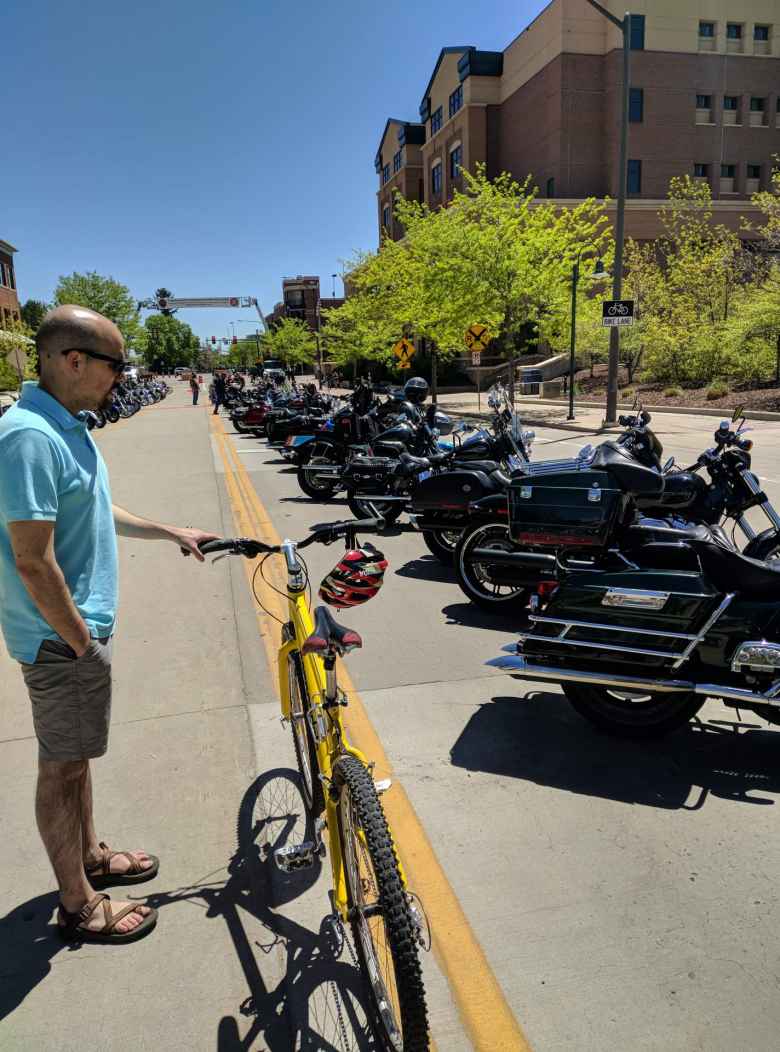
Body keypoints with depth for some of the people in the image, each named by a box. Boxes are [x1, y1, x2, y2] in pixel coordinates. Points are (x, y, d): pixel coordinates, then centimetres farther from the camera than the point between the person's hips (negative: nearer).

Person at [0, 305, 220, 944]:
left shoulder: (67, 427, 8)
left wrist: (172, 533, 23)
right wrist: (84, 646, -20)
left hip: (83, 626, 10)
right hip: (63, 639, -10)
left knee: (77, 754, 22)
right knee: (63, 766, 6)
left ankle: (90, 856, 41)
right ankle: (79, 906, 24)